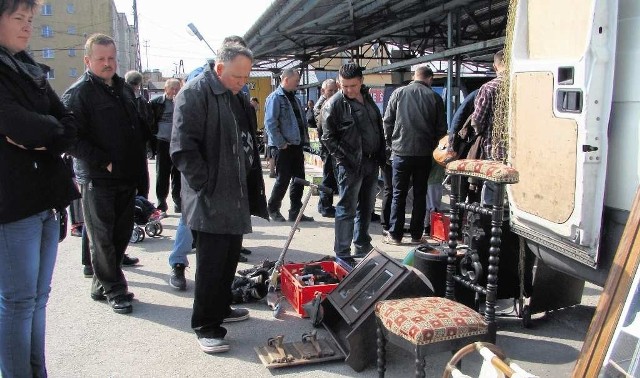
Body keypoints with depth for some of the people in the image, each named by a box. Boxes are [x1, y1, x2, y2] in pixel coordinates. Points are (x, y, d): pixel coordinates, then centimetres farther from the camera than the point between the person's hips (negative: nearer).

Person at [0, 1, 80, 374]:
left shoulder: (32, 71, 16)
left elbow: (69, 127, 8)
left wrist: (42, 140, -10)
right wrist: (51, 128, -2)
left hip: (46, 196, 7)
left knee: (39, 297, 13)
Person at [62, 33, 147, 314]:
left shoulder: (124, 89, 15)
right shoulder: (77, 93, -8)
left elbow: (137, 128, 25)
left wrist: (139, 161, 13)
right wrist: (104, 163, -19)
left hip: (127, 177, 7)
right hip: (97, 179, -7)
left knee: (121, 234, 12)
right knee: (103, 238, 2)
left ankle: (103, 284, 27)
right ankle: (114, 289, 14)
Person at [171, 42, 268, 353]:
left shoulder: (238, 97, 14)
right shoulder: (194, 93, -13)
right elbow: (183, 149, -19)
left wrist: (252, 185, 15)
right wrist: (207, 186, -19)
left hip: (237, 197, 9)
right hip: (210, 201, -9)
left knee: (229, 259, 18)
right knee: (211, 265, -2)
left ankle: (221, 308, 35)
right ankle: (206, 327, 11)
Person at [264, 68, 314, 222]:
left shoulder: (294, 99, 17)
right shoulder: (275, 98, -9)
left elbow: (302, 121, 21)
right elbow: (270, 123, -16)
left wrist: (305, 140, 11)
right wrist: (281, 144, -18)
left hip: (296, 145, 8)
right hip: (282, 147, -8)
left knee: (299, 178, 8)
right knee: (283, 179, -1)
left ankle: (295, 212, 17)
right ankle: (273, 209, 16)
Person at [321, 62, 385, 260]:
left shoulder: (367, 98, 10)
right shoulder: (334, 104, -10)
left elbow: (379, 127, 18)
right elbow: (328, 138, -10)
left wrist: (381, 154, 9)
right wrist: (345, 159, -18)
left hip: (372, 162, 7)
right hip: (351, 166, -7)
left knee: (366, 207, 17)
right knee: (347, 210, -3)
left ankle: (363, 247, 31)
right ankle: (342, 254, 5)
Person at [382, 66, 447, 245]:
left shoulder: (399, 93, -1)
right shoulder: (435, 97, 0)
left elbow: (387, 121, 0)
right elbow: (441, 128, 3)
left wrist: (390, 142, 12)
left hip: (401, 151, 0)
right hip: (424, 153, 1)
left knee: (399, 194, 7)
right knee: (420, 194, 10)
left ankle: (395, 234, 10)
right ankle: (416, 235, 15)